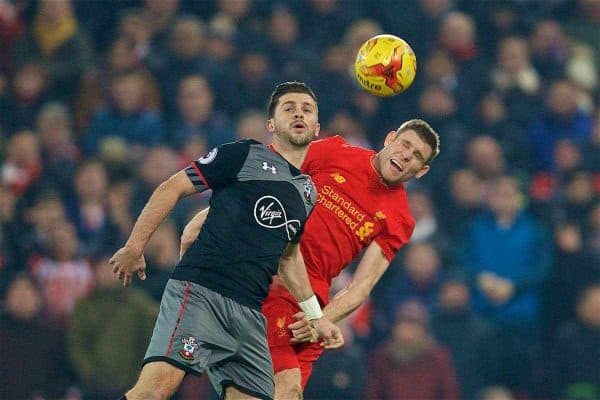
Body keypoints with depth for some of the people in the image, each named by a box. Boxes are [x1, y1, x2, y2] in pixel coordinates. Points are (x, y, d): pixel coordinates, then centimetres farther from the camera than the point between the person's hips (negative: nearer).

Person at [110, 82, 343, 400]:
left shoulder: (309, 192, 22)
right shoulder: (243, 156, 4)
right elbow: (172, 188, 3)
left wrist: (316, 317, 33)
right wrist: (134, 247, -2)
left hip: (250, 313, 7)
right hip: (199, 290, -7)